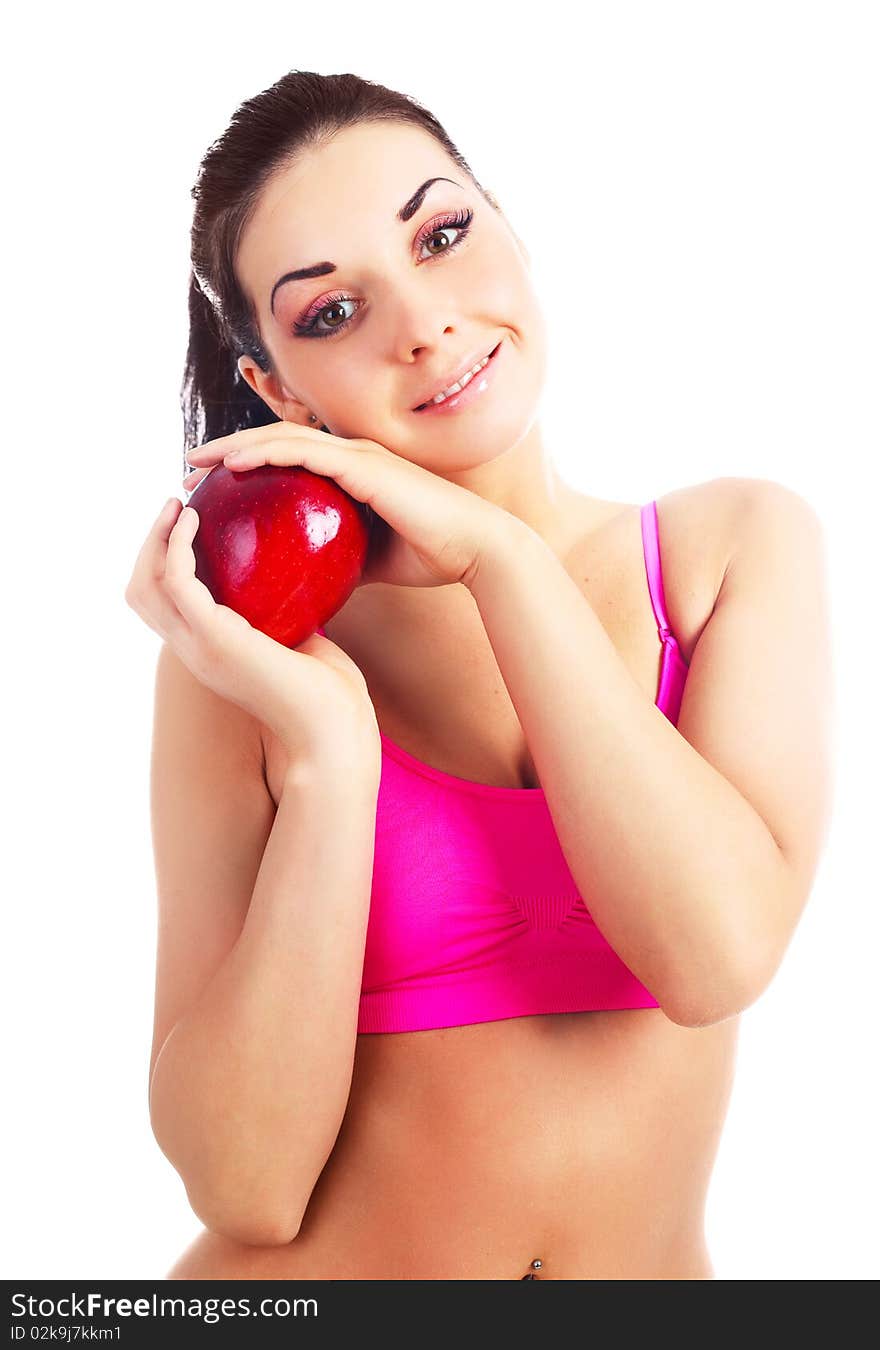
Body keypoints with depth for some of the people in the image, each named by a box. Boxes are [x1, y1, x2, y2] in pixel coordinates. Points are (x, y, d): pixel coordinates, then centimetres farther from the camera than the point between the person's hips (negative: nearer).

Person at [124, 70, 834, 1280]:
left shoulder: (739, 541, -8)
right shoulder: (246, 647, -14)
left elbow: (718, 951, -22)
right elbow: (245, 1188, -18)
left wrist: (499, 552, -21)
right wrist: (327, 751, -28)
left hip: (653, 1268, 2)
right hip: (319, 1274, -1)